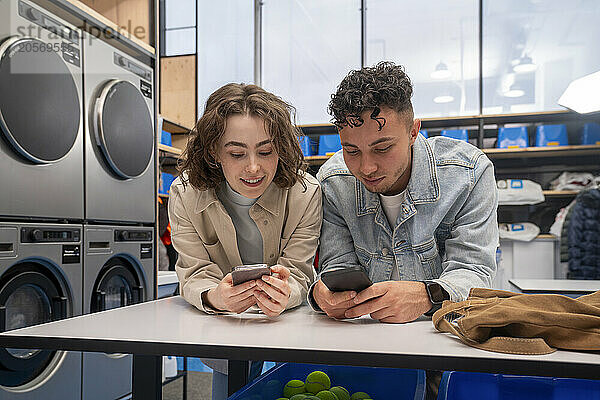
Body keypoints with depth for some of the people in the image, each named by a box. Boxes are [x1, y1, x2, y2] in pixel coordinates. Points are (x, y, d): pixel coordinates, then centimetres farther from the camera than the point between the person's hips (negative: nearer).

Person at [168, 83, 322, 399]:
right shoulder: (185, 194, -17)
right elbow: (195, 276, -17)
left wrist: (285, 293, -44)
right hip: (225, 326, 1)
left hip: (288, 319, 0)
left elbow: (297, 274, -19)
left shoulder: (305, 193, -21)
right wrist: (214, 297, -41)